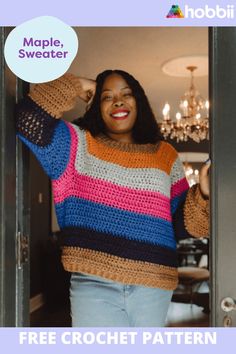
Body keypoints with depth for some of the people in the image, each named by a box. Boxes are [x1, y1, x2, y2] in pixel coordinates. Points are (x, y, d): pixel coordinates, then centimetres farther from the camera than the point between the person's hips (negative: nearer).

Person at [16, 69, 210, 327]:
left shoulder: (165, 155, 10)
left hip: (153, 288, 3)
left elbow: (181, 226, 8)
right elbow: (28, 121, -10)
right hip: (94, 285, -2)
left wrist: (203, 195, -10)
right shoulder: (79, 144, 6)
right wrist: (73, 87, -1)